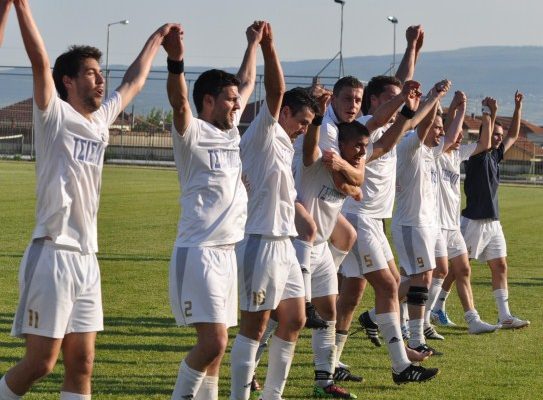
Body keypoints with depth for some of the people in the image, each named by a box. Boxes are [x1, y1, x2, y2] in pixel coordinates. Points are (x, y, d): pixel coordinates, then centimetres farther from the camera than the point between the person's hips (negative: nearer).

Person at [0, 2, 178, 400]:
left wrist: (156, 40, 41)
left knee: (82, 364, 6)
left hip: (87, 259, 7)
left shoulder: (101, 121, 15)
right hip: (53, 255, -7)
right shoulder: (56, 115, -5)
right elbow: (40, 60, -18)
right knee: (40, 362, -7)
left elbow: (134, 82, 32)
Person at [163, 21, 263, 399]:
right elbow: (179, 101, -28)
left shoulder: (230, 130, 14)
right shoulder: (192, 133, -7)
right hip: (199, 251, -8)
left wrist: (254, 43, 34)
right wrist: (176, 60, -44)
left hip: (228, 251, 8)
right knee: (214, 341, -16)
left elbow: (248, 84, 31)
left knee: (215, 345, 8)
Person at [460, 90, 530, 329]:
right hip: (473, 221, -8)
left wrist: (518, 108, 17)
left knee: (500, 267, 5)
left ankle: (504, 316, 5)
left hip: (493, 222, 8)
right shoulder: (477, 155, -7)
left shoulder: (495, 156, 14)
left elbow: (513, 135, 22)